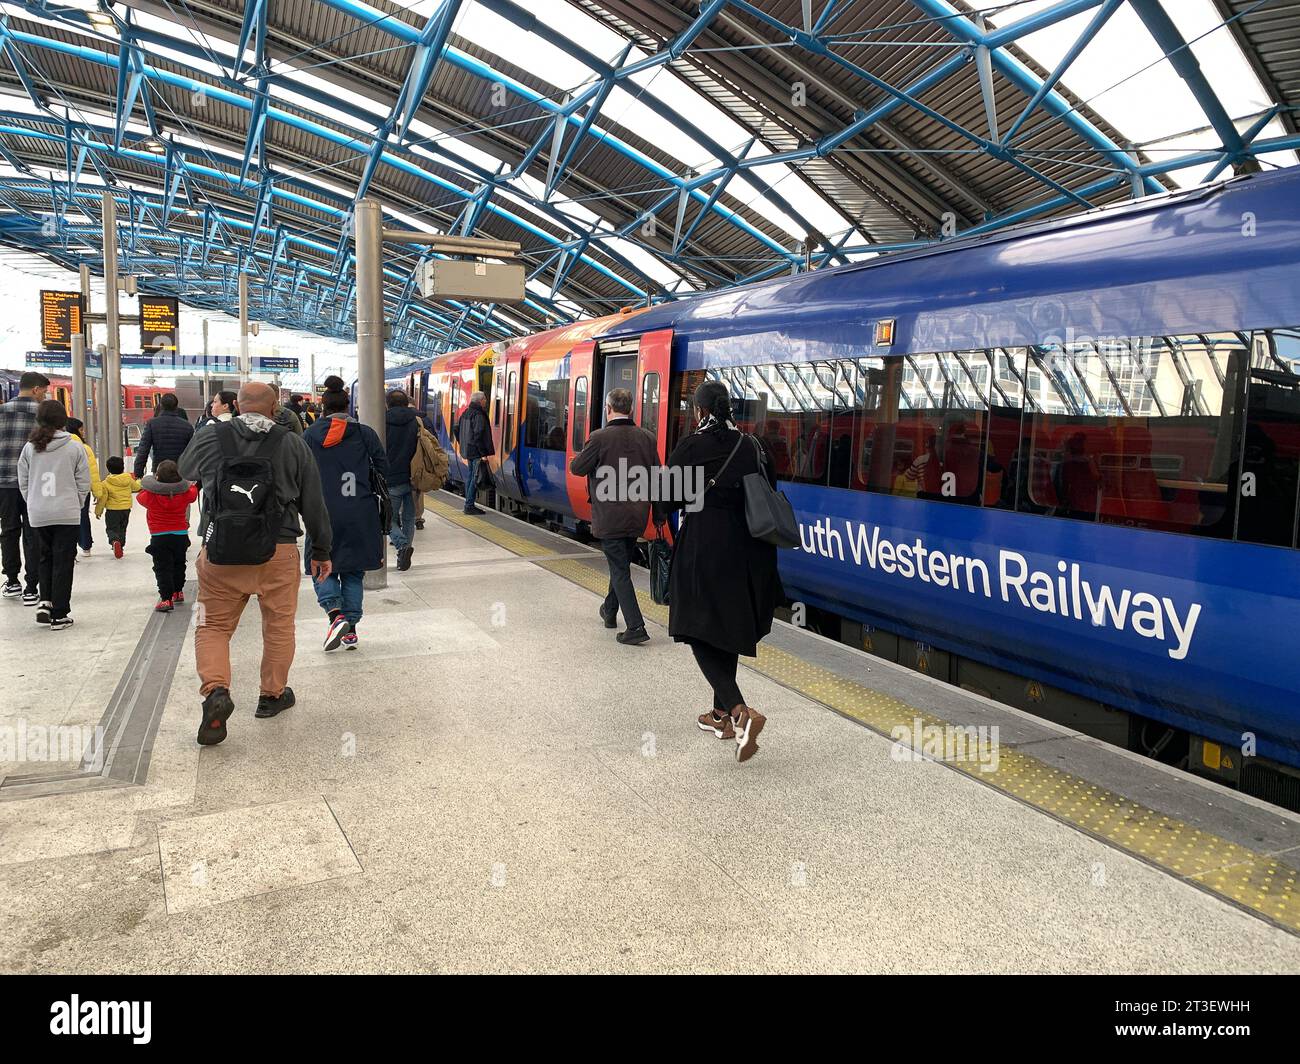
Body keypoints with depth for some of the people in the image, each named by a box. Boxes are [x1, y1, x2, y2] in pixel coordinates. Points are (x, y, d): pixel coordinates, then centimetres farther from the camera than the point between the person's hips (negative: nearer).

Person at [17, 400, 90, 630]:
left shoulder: (29, 448, 1)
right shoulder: (75, 447, -7)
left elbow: (23, 483, 5)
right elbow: (83, 483, -4)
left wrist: (33, 504, 16)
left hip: (38, 515, 3)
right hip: (67, 514, -3)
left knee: (46, 557, 22)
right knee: (63, 562, 3)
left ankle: (45, 602, 8)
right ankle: (59, 615, 5)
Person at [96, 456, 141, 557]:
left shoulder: (106, 483, -12)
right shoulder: (128, 479, -5)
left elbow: (102, 498, -8)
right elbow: (136, 487, 15)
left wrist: (98, 511, 5)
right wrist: (139, 481, 38)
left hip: (112, 510, -3)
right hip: (126, 508, 3)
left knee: (111, 528, 3)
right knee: (122, 529, 19)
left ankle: (115, 541, -26)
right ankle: (121, 545, 23)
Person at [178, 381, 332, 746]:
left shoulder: (209, 438, 2)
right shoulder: (293, 444, 1)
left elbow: (184, 470, 24)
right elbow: (313, 503, 5)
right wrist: (321, 550, 16)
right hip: (279, 551, 0)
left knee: (213, 625, 12)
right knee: (279, 625, 16)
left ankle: (215, 690, -9)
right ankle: (273, 695, 26)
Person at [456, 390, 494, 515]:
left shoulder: (466, 413, 11)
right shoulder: (479, 415, -17)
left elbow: (457, 429, 19)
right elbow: (478, 435, -22)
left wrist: (463, 444, 24)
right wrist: (483, 453, -19)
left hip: (467, 451, 9)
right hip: (476, 451, -9)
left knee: (470, 475, 16)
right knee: (475, 477, -4)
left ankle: (468, 504, 21)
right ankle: (469, 505, -3)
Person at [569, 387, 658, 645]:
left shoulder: (600, 438, -15)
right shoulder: (646, 438, 0)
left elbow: (577, 468, -6)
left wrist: (580, 457, 15)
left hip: (609, 518, -5)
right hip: (636, 518, 5)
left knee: (620, 570, 0)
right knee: (621, 565, 21)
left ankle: (636, 627, -6)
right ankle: (610, 611, 40)